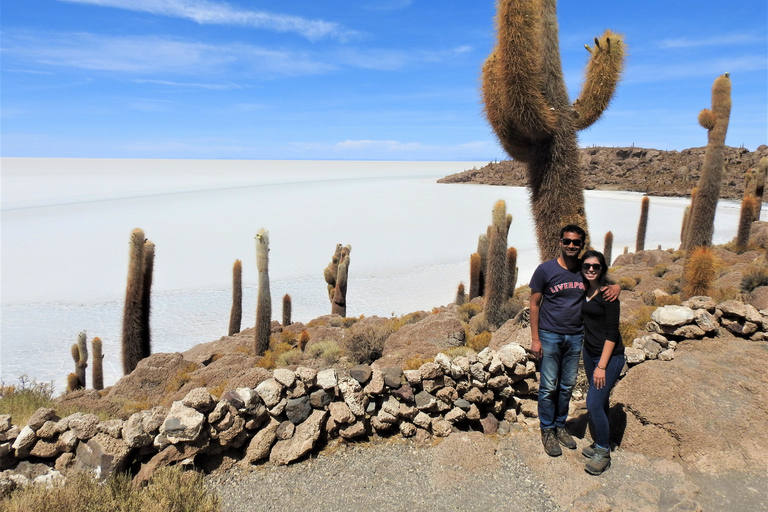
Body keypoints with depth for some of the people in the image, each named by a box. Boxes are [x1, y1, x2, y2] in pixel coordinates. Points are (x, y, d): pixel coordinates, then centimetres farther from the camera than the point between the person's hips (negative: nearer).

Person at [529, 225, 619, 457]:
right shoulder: (545, 270, -10)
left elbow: (610, 283, 11)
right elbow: (534, 304, -6)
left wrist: (615, 288, -16)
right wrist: (535, 339, -10)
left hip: (576, 337, 4)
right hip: (550, 336, -3)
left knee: (567, 386, 14)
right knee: (549, 387, 3)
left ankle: (560, 426, 32)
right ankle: (547, 430, 20)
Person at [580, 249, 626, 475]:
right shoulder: (584, 291, 5)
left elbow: (612, 333, -16)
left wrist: (602, 366, -18)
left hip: (610, 356, -7)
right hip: (589, 353, 7)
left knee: (594, 403, -7)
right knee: (600, 402, 16)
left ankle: (603, 453, 10)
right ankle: (599, 444, 30)